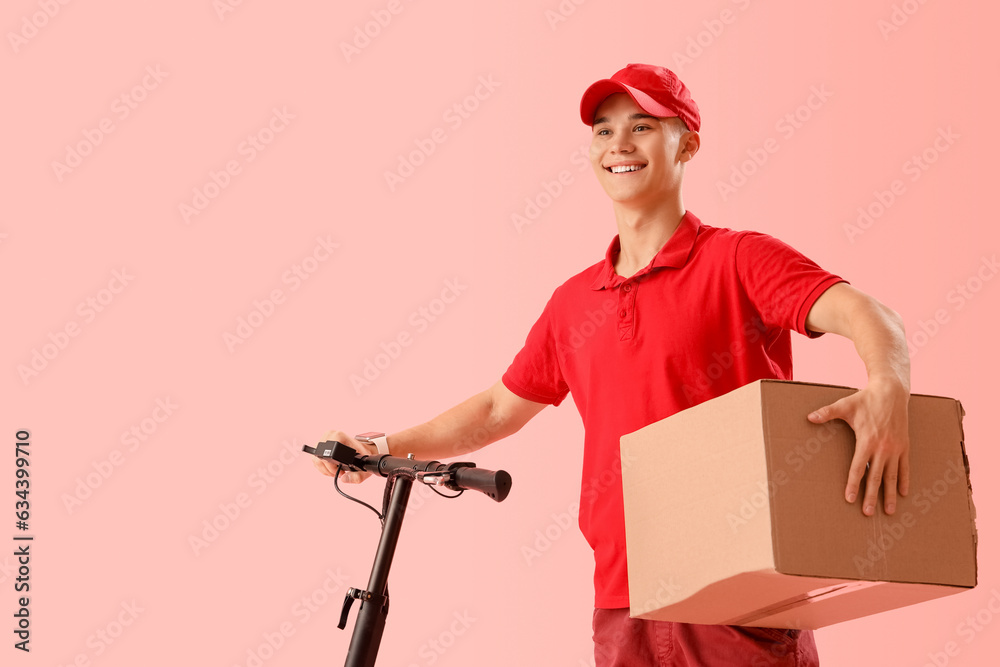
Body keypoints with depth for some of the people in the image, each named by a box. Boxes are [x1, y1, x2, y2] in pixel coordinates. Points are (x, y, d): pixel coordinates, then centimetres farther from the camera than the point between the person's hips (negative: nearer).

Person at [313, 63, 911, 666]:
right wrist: (387, 449, 17)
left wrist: (887, 390, -41)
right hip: (624, 609, 5)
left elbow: (858, 311, -20)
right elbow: (502, 407, 25)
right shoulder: (575, 301, 13)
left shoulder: (737, 260, -4)